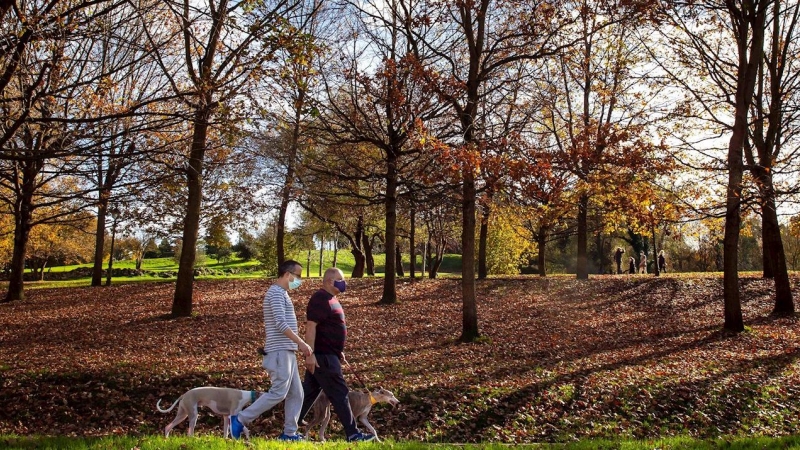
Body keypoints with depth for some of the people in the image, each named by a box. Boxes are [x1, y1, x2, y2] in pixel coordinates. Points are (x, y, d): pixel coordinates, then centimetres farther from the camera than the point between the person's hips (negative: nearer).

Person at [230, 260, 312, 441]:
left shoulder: (282, 293, 19)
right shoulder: (276, 292, -13)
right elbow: (281, 324, -23)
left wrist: (298, 344, 19)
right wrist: (301, 343, -21)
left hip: (287, 351, 10)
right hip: (280, 352, -10)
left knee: (296, 393, 9)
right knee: (278, 393, -8)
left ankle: (289, 433, 14)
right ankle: (240, 420, 1)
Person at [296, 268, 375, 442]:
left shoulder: (330, 299, 15)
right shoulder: (320, 299, -17)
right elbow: (311, 326, -23)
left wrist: (339, 352, 24)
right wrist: (310, 354, -27)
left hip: (327, 354, 10)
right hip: (322, 355, -10)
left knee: (309, 391, 14)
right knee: (339, 393, -4)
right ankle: (352, 434, 2)